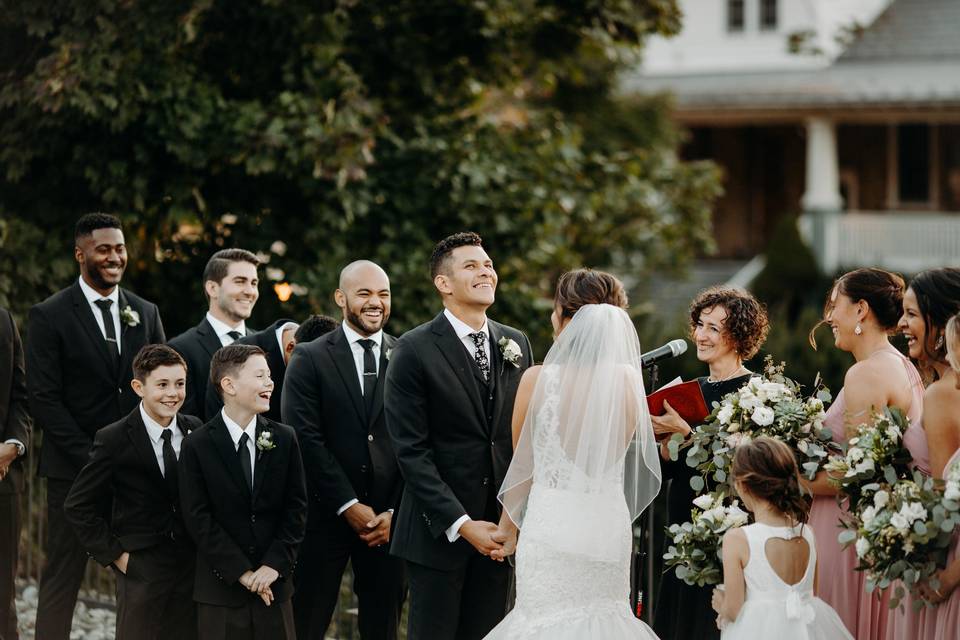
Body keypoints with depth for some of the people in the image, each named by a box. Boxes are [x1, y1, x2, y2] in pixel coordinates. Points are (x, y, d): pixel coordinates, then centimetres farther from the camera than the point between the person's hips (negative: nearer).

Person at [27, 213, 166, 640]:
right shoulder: (50, 316, -3)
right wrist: (88, 458, -14)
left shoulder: (146, 314, 12)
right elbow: (43, 400, -8)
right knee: (62, 577, -1)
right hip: (72, 469, -4)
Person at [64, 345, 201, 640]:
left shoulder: (195, 430, 3)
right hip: (141, 569, -4)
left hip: (192, 562, 4)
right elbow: (77, 506, -6)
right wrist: (114, 554, -8)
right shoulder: (114, 439, -10)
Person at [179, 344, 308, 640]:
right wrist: (242, 572, -12)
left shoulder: (285, 439, 5)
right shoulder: (197, 446, -3)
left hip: (275, 583, 2)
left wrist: (275, 565, -8)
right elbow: (198, 518, -7)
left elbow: (296, 508, 3)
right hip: (220, 587, -2)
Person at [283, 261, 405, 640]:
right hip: (325, 516, -2)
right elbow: (306, 439, -7)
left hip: (390, 520, 2)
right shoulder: (310, 359, 0)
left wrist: (396, 512, -6)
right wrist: (349, 506, -12)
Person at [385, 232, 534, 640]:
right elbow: (411, 450, -10)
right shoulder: (415, 350, -6)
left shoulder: (516, 345, 10)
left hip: (498, 529, 5)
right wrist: (461, 525, -15)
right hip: (439, 530, -4)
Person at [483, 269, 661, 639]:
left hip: (552, 522, -3)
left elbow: (522, 465, 2)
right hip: (610, 525, 3)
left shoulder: (539, 380, -10)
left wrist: (507, 528, 15)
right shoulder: (628, 379, -3)